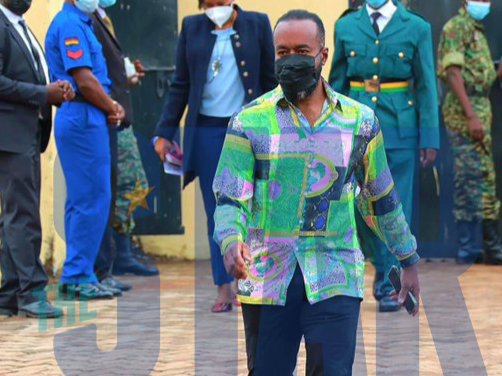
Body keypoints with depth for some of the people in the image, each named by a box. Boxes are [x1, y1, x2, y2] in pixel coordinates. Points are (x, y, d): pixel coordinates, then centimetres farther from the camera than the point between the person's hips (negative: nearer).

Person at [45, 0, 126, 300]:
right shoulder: (70, 25, -13)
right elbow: (85, 81, -19)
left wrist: (112, 105, 4)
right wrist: (113, 109, -5)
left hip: (86, 120, 10)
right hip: (84, 120, -10)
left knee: (81, 200, 12)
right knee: (93, 200, -7)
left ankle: (76, 275, 17)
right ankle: (79, 277, -4)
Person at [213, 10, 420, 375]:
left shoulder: (359, 121, 6)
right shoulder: (250, 122, 0)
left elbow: (382, 198, 17)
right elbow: (229, 198, -5)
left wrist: (409, 261, 22)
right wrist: (231, 242, -26)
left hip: (335, 282, 0)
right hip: (268, 278, 0)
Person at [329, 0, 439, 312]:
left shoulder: (417, 28, 1)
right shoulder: (345, 27, 7)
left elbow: (426, 86, 1)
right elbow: (336, 84, 11)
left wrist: (430, 138, -3)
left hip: (400, 127, -2)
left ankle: (391, 287, 7)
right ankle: (382, 265, 25)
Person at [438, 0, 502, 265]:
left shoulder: (478, 30, 20)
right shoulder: (457, 27, -9)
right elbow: (453, 72, -18)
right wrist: (471, 116, -24)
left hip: (480, 111, 10)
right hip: (464, 113, -10)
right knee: (470, 180, -8)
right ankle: (470, 250, -5)